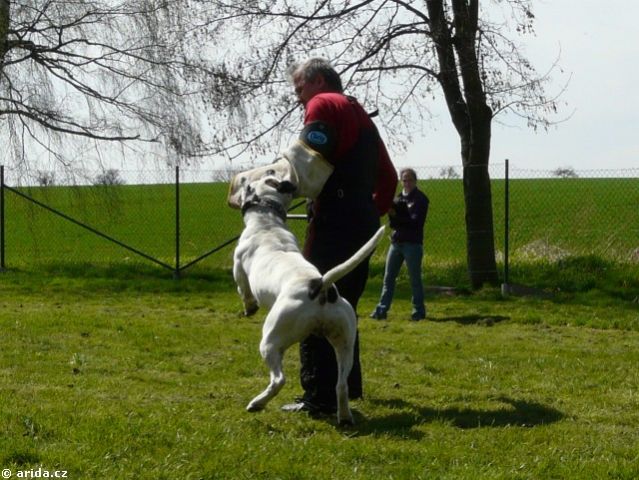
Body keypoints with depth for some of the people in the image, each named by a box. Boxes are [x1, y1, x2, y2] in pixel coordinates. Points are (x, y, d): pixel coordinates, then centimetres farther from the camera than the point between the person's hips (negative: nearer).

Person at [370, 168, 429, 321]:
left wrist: (396, 219, -13)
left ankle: (419, 310, 7)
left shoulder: (420, 199, -3)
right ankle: (382, 310, 7)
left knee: (415, 278, -1)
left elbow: (416, 222, -13)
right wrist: (391, 212, -12)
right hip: (396, 242, 6)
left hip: (413, 243, -6)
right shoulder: (399, 197, 15)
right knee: (388, 277, 4)